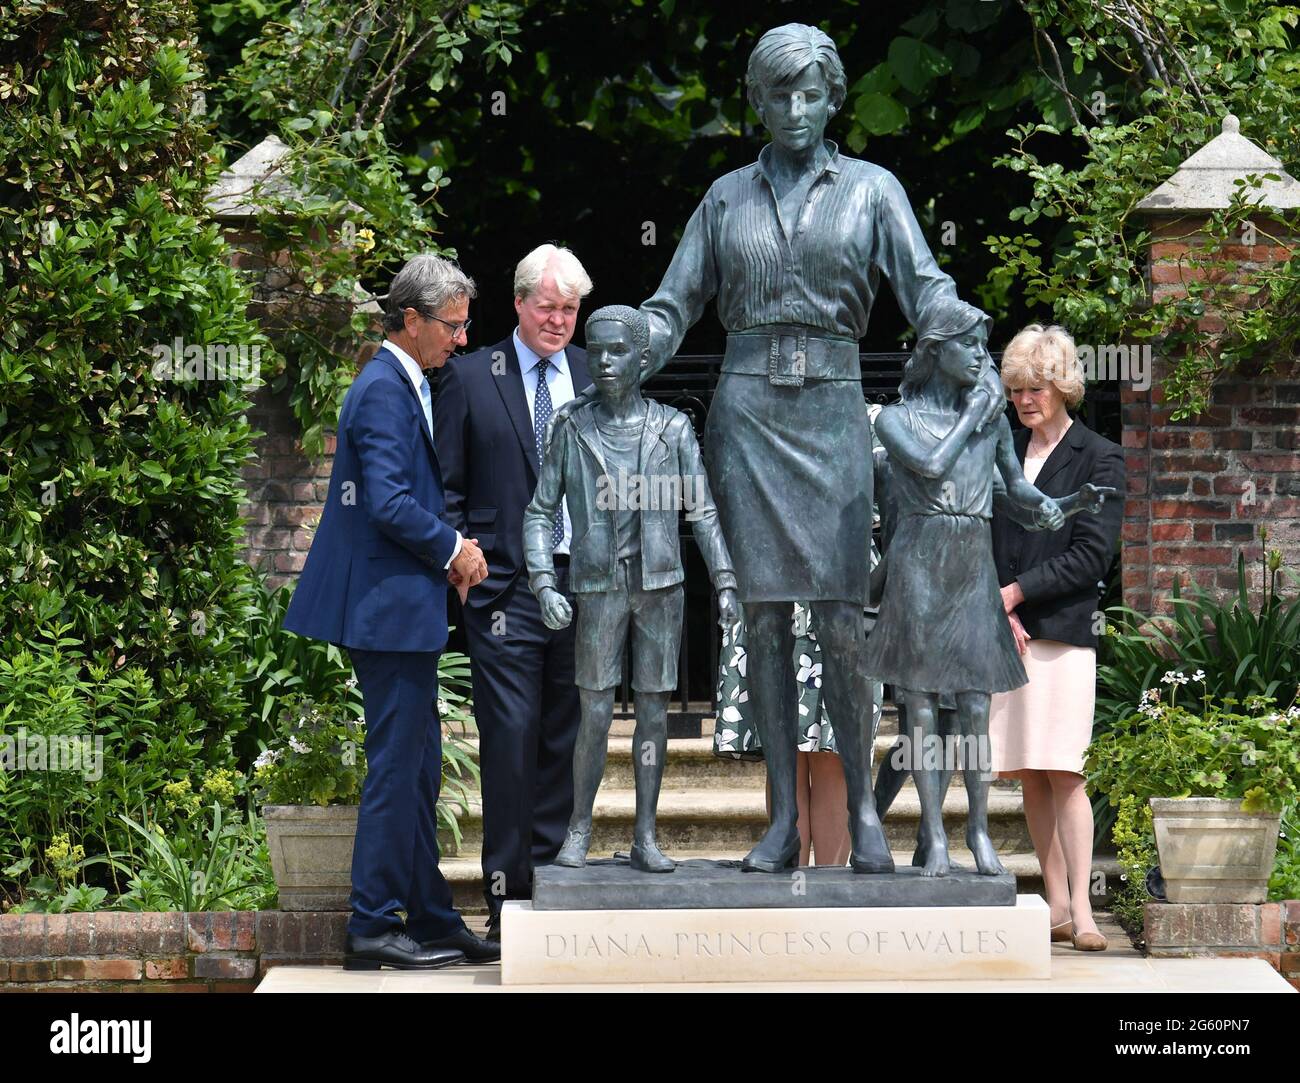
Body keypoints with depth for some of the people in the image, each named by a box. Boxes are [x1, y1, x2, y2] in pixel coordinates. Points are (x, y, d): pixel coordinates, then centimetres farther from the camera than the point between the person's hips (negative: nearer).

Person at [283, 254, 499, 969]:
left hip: (403, 610, 11)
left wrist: (450, 550, 8)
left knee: (419, 769, 13)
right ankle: (373, 928, -2)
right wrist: (452, 550, -10)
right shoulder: (384, 391, -16)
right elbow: (389, 504, -24)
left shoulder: (403, 386, 17)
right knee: (397, 764, -7)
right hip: (390, 607, -11)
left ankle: (430, 918, 19)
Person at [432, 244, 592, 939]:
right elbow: (446, 487, 4)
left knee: (566, 739, 6)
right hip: (506, 586, -3)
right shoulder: (470, 378, 4)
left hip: (584, 582, 3)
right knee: (510, 736, -7)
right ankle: (507, 893, -2)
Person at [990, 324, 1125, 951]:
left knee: (1062, 774, -11)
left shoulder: (1099, 460, 2)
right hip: (1003, 632, 4)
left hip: (1063, 634, -4)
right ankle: (1056, 905, 7)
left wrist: (1015, 592, -9)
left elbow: (1090, 555, -5)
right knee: (1029, 778, 4)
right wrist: (999, 613, -3)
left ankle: (1082, 910, -11)